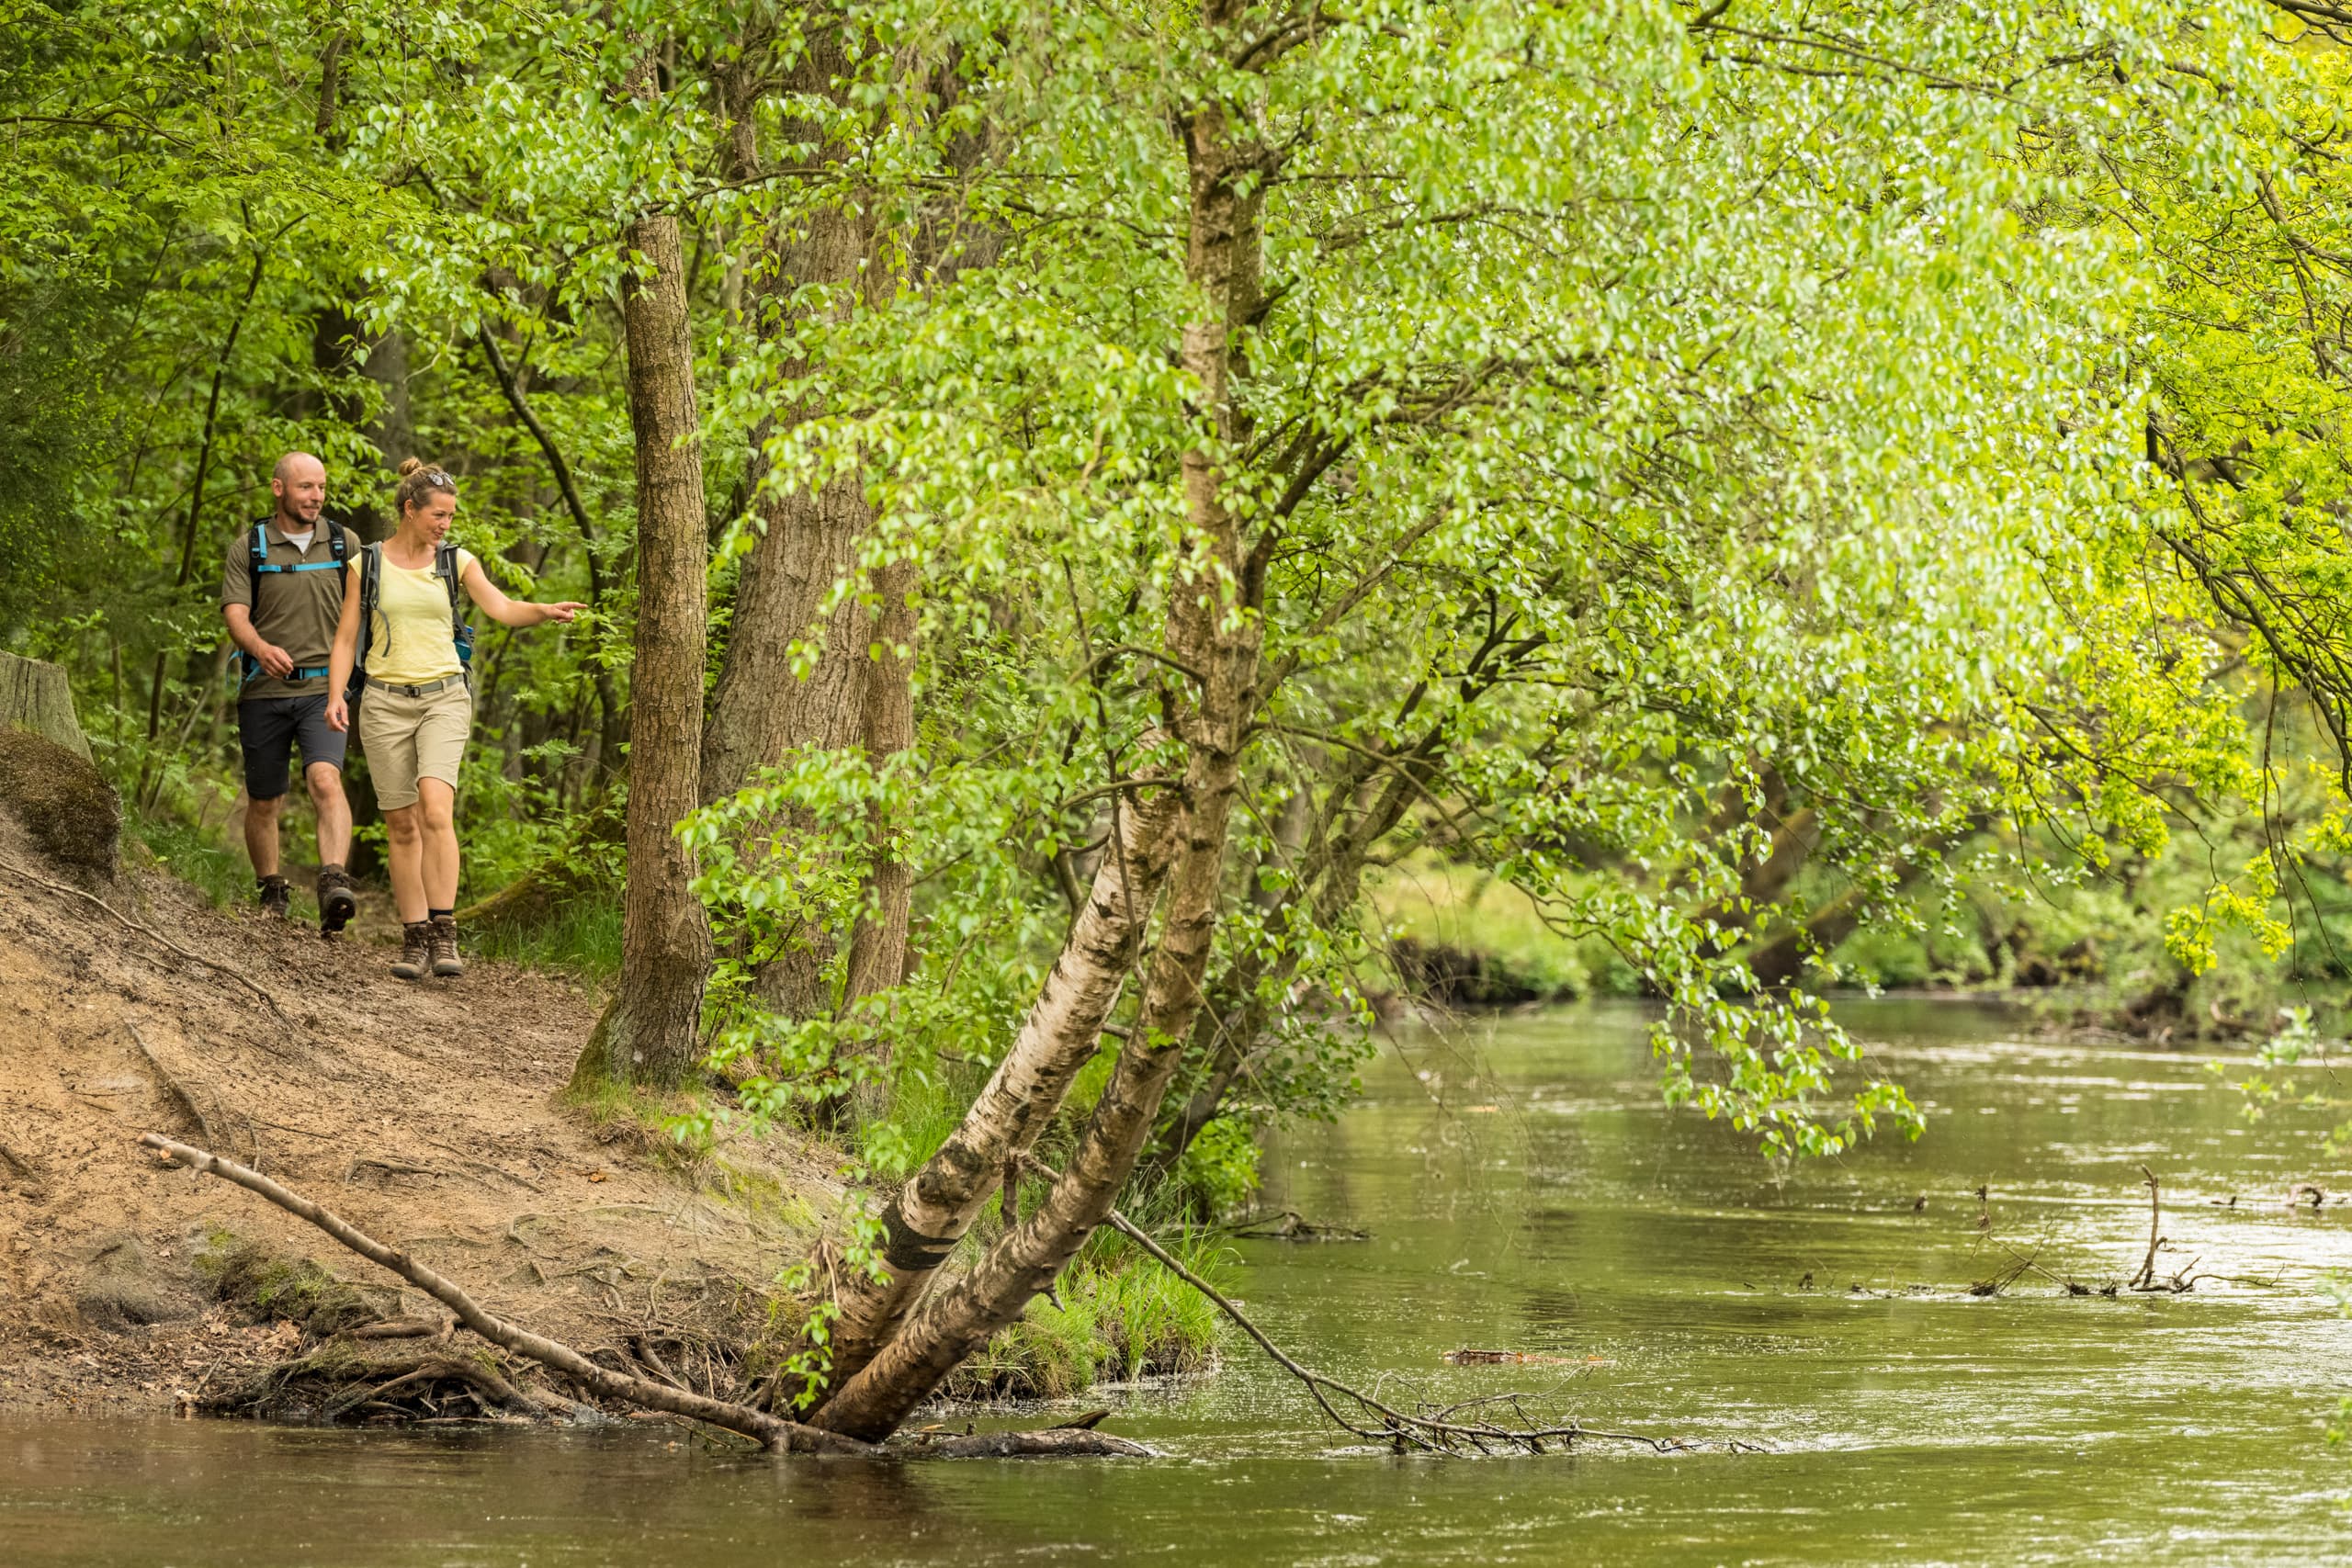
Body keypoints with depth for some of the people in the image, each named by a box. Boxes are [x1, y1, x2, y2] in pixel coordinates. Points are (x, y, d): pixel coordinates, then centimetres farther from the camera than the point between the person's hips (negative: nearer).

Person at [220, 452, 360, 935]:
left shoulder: (342, 544, 9)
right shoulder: (248, 548, 3)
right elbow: (235, 615, -9)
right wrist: (261, 648, -29)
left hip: (322, 689, -1)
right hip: (264, 691, 1)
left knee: (326, 780, -24)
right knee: (264, 802, 10)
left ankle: (334, 884, -37)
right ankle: (272, 895, 28)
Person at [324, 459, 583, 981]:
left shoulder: (456, 562, 6)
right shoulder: (367, 565, 4)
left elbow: (502, 608, -5)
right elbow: (346, 637, 5)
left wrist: (545, 612, -25)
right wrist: (336, 696, -8)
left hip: (443, 698, -1)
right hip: (385, 700, 1)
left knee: (436, 809, -20)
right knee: (401, 824, 2)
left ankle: (443, 935, -19)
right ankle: (415, 941, 7)